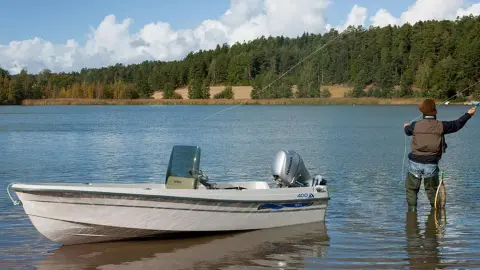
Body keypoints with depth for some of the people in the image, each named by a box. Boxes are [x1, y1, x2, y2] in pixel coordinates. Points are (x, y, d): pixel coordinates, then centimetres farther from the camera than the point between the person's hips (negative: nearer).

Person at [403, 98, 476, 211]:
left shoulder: (415, 125, -3)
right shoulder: (441, 126, -6)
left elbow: (408, 131, 21)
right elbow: (457, 124, 11)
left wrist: (406, 127, 48)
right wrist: (468, 114, 30)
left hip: (415, 163, 0)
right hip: (431, 165, 0)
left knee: (411, 188, 14)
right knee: (432, 189, 19)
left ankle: (412, 208, 10)